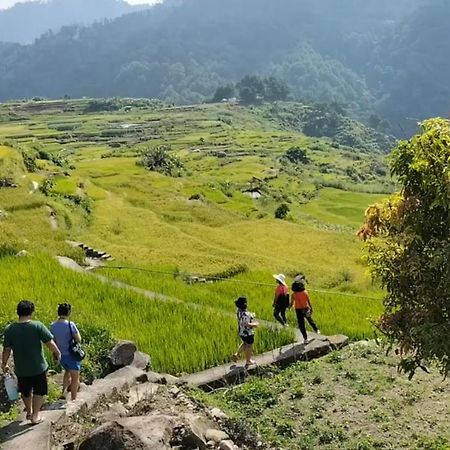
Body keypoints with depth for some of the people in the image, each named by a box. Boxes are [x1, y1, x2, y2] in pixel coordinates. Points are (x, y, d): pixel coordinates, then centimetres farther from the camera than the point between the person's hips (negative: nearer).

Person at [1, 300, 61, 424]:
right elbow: (50, 344, -18)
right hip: (38, 367, -3)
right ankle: (35, 415, 23)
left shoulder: (9, 329, -9)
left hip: (21, 369, 3)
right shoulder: (37, 326, -18)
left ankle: (29, 411, 44)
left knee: (25, 391, 26)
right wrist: (57, 354, 0)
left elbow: (6, 350, -4)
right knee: (39, 391, 19)